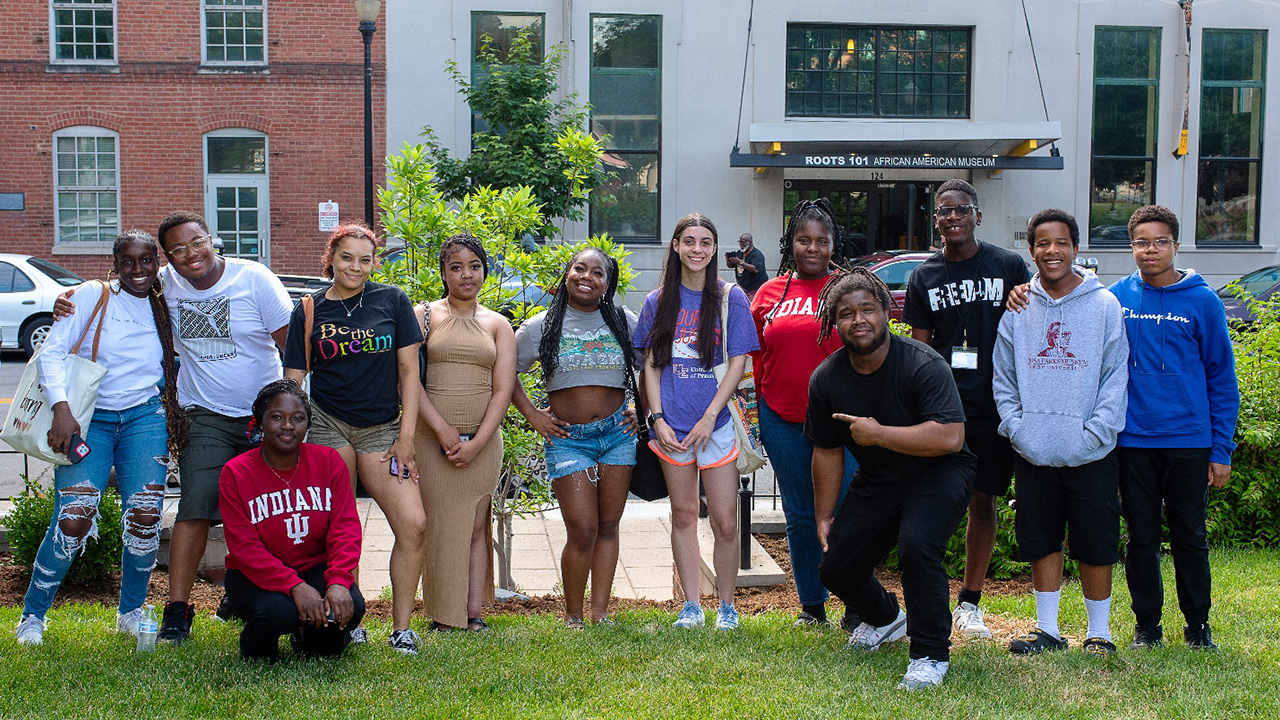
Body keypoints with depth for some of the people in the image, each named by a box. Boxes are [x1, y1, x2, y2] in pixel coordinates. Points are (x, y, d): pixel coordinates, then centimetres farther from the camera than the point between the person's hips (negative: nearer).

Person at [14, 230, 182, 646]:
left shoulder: (164, 308, 11)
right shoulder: (93, 296, -1)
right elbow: (51, 352, -9)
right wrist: (61, 408, -22)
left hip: (144, 419, 3)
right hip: (87, 421, -3)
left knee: (145, 516, -11)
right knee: (73, 519, -15)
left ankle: (131, 612, 11)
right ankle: (33, 615, 5)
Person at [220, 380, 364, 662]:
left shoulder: (329, 461, -2)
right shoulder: (235, 473, -9)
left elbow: (345, 528, -9)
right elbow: (244, 547, -16)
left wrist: (339, 581, -28)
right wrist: (294, 586, -31)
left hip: (316, 569, 3)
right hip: (256, 576, -3)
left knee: (352, 607, -26)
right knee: (278, 611, -35)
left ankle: (307, 635, 11)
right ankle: (255, 646, 4)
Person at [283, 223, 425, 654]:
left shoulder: (392, 301, 6)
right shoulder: (309, 311, 5)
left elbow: (409, 371, 5)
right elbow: (293, 381, 7)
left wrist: (406, 436, -1)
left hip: (382, 429, 0)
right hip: (328, 425, 0)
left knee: (413, 525, -12)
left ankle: (401, 628, -1)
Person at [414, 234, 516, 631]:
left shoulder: (498, 325, 11)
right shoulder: (424, 315, 5)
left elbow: (503, 390, 4)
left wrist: (477, 442, -8)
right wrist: (443, 429, -13)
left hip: (483, 442, 2)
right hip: (432, 440, -2)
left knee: (476, 526, 3)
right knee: (439, 526, -2)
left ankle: (474, 613, 8)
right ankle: (443, 617, 4)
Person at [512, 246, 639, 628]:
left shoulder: (624, 322, 4)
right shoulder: (542, 327, 1)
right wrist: (532, 415, 3)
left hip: (617, 433, 2)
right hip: (567, 438, -2)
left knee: (608, 527, 6)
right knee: (583, 531, -7)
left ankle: (600, 611, 14)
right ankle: (573, 615, 9)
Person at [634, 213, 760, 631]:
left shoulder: (730, 298, 1)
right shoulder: (659, 302, 8)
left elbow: (738, 364, -2)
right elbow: (651, 365, 10)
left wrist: (710, 417, -10)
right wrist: (657, 418, -3)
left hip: (717, 423, -2)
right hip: (672, 426, 2)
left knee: (724, 522, -2)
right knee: (683, 515, 9)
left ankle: (726, 607, 13)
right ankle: (691, 606, 18)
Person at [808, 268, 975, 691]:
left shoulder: (922, 365, -23)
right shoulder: (826, 379, -6)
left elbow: (950, 437, -33)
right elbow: (827, 452, 6)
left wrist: (878, 434, -28)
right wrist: (825, 517, 9)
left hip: (938, 474, -6)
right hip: (876, 481, 6)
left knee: (917, 545, -32)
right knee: (836, 569, 4)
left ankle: (931, 655, -13)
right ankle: (885, 618, 40)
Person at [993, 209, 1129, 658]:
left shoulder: (1104, 306, -1)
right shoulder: (1018, 309, 7)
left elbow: (1116, 377, -3)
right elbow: (1003, 379, 10)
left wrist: (1094, 432, -12)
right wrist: (1015, 426, -4)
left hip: (1091, 454, -3)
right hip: (1034, 453, 3)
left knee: (1096, 545, 4)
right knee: (1041, 543, 11)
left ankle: (1099, 632, 17)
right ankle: (1047, 629, 23)